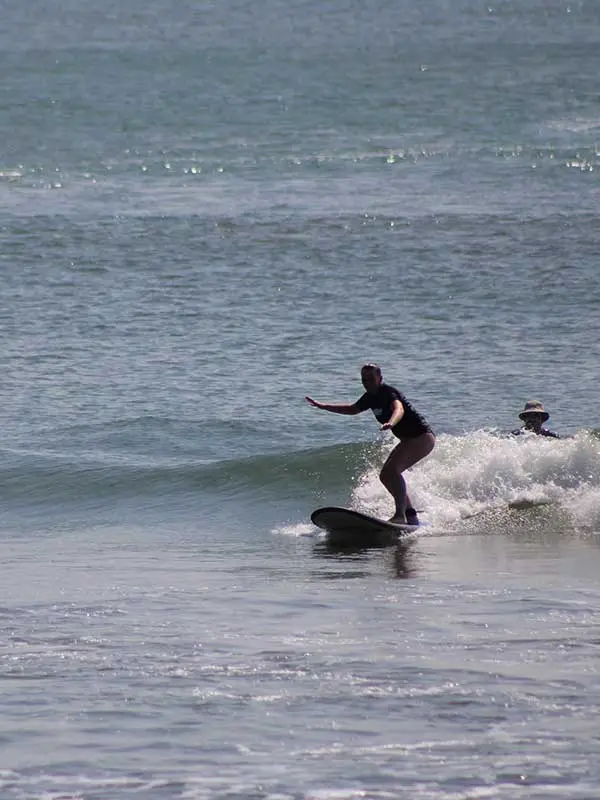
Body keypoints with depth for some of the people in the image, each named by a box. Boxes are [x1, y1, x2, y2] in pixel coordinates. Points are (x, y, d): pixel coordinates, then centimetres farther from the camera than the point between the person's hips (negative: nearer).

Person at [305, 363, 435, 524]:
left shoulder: (388, 392, -19)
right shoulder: (371, 397, 9)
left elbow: (399, 409, -41)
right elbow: (353, 409, 28)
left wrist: (391, 423, -64)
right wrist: (322, 406, 28)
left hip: (422, 437, -10)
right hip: (408, 440, 10)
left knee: (392, 469, -27)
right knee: (385, 476, 10)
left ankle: (400, 515, -34)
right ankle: (411, 516, 14)